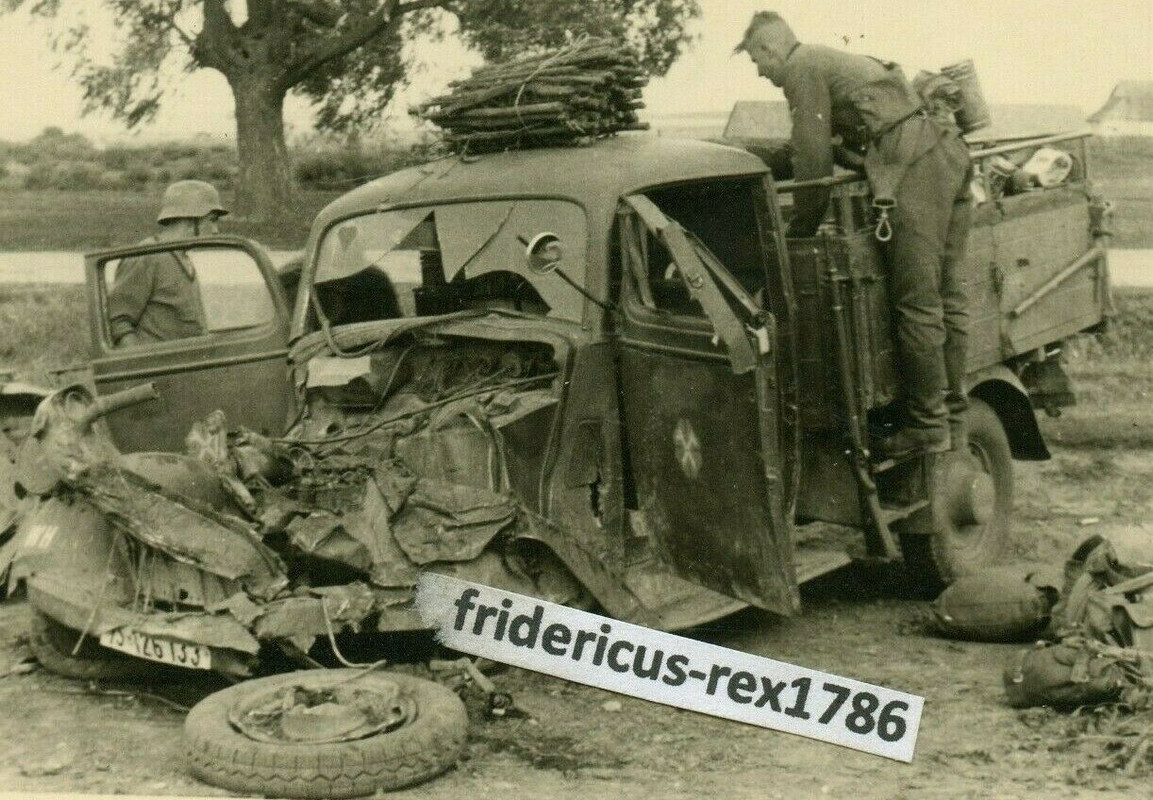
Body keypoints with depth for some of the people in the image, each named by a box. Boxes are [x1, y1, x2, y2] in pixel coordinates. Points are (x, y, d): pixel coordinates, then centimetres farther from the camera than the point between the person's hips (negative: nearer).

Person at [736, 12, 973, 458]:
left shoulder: (802, 66, 2)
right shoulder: (833, 61, 31)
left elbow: (813, 159, -1)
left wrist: (799, 233, 8)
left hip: (913, 163, -10)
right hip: (948, 150, 10)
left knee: (916, 302, -8)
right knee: (945, 295, 9)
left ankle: (927, 427, -5)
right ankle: (953, 418, 13)